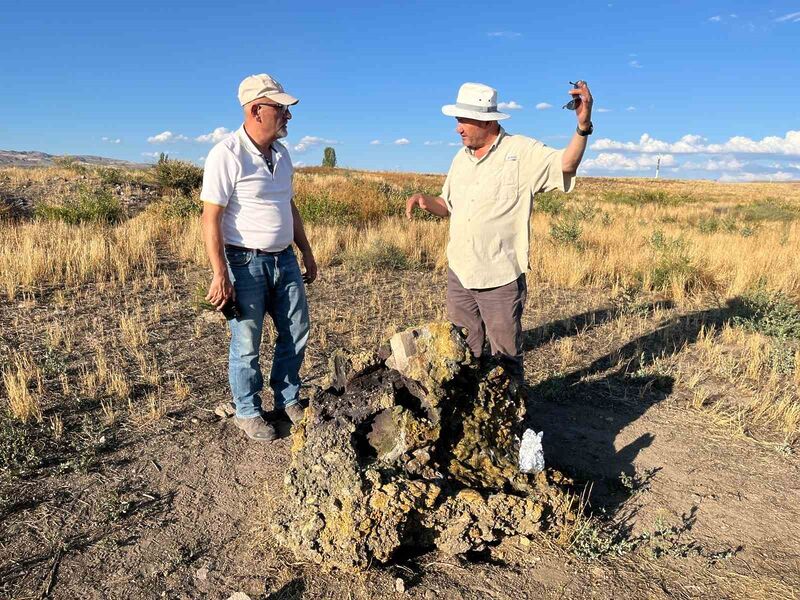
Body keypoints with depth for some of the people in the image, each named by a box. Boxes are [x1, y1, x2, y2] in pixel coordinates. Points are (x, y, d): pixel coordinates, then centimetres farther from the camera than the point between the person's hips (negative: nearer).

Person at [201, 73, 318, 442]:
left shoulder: (281, 153, 9)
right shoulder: (227, 155, -15)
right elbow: (211, 218, -17)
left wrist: (306, 252, 19)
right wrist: (220, 275, -21)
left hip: (284, 259, 8)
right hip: (246, 263, -7)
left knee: (296, 333, 14)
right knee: (246, 344, 4)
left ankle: (288, 401, 32)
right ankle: (247, 412, 24)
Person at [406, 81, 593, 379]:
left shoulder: (522, 151, -10)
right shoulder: (461, 157, 10)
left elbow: (566, 164, -23)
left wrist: (583, 126, -40)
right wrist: (424, 200, -1)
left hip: (501, 278, -6)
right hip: (459, 273, 6)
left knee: (505, 355, 9)